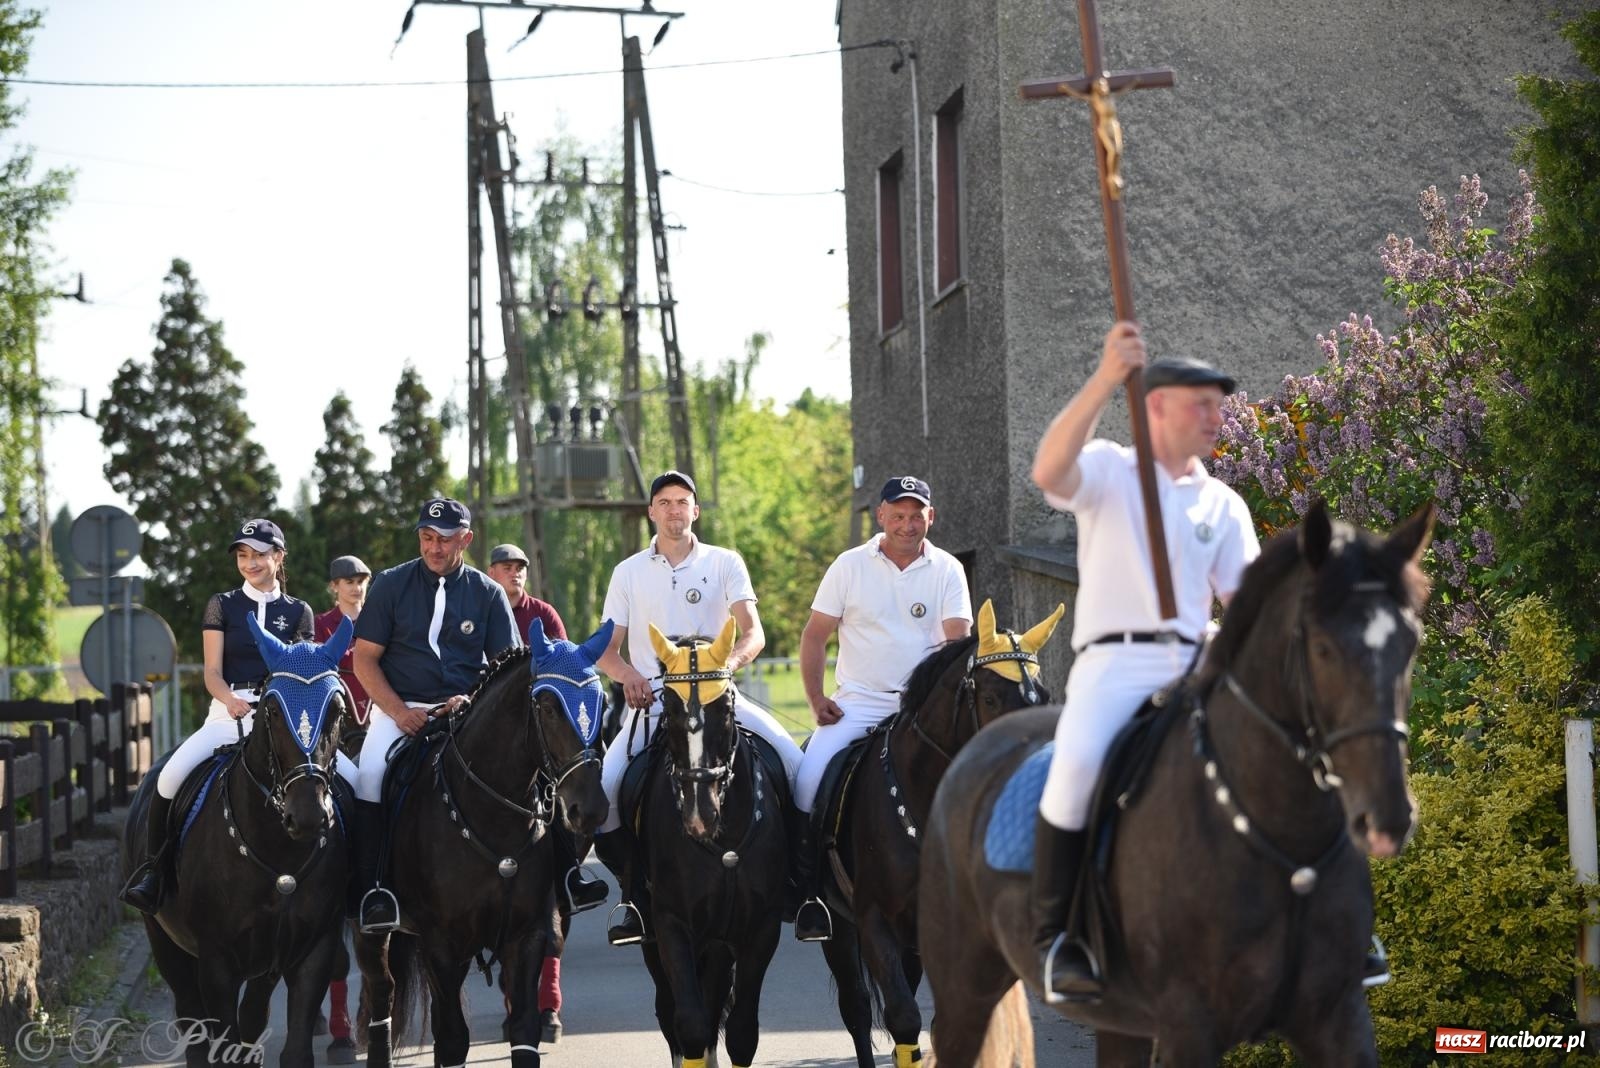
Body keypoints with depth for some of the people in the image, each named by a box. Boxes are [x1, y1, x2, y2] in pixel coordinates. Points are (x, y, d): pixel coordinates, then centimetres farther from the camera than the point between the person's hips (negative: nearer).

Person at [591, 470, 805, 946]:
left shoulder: (725, 563, 7)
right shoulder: (628, 572, 10)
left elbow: (754, 633, -2)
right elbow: (606, 650, 10)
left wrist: (731, 660, -24)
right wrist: (628, 674, -12)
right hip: (651, 699, 1)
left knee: (792, 757, -22)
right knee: (603, 785, -20)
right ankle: (631, 892, -1)